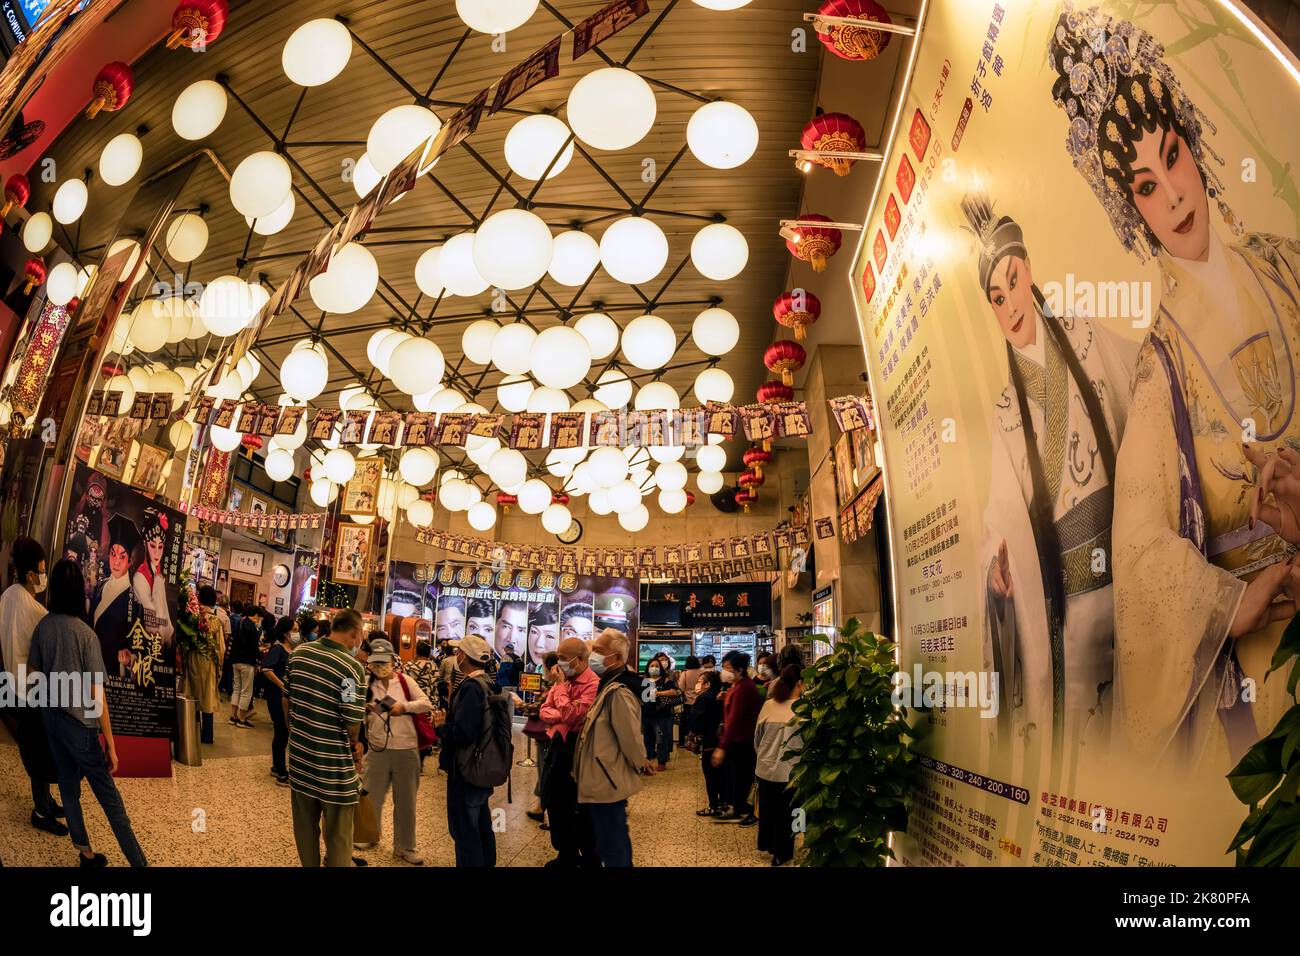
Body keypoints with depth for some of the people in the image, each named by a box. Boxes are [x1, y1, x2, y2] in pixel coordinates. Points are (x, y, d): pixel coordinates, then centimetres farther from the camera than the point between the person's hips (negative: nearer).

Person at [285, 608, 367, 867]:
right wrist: (354, 747, 4)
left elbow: (287, 698, 9)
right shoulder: (352, 667, -20)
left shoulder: (298, 653, -1)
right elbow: (353, 722, -17)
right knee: (338, 835, 9)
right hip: (334, 763, -6)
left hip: (300, 755, 6)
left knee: (305, 825, 21)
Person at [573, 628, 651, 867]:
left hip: (606, 785, -10)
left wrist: (639, 765, -8)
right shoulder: (609, 686, 10)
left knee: (611, 849, 2)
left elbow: (631, 738, -24)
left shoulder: (618, 693, -24)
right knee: (616, 842, 22)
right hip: (606, 782, 10)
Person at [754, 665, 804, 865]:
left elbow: (757, 735, 4)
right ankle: (781, 854, 26)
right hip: (789, 770, -4)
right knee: (785, 813, 13)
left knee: (767, 808, 23)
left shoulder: (768, 704, -4)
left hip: (765, 768, 4)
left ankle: (766, 844, 41)